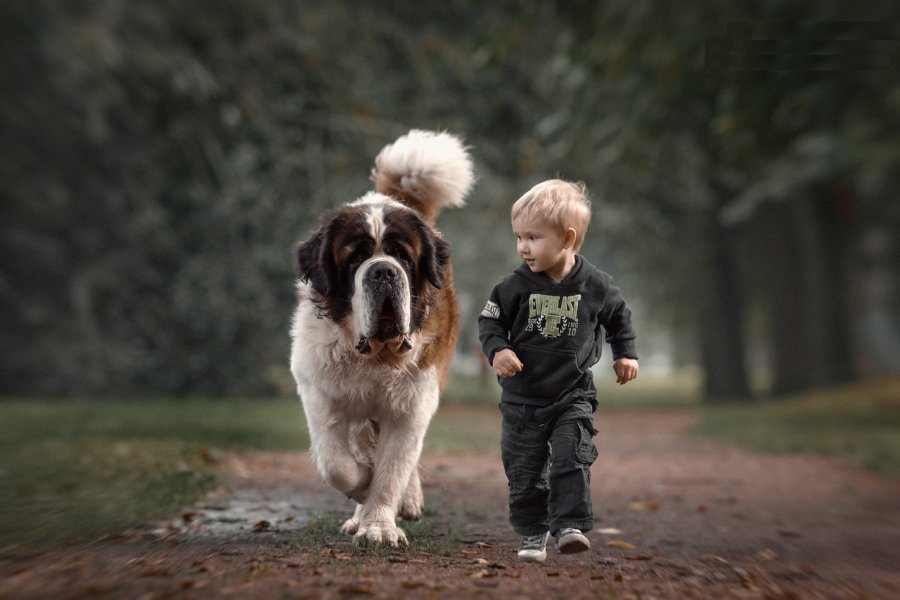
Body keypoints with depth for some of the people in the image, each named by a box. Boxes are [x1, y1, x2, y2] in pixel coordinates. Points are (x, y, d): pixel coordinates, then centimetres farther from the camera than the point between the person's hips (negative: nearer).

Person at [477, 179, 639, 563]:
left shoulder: (595, 285, -8)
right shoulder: (516, 286, -10)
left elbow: (618, 316, 11)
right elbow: (489, 321, -2)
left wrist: (625, 353, 8)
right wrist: (498, 349, -19)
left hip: (572, 394, -1)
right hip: (522, 397, 1)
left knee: (572, 459, -14)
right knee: (524, 469, 5)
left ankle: (570, 526, -6)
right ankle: (533, 535, 17)